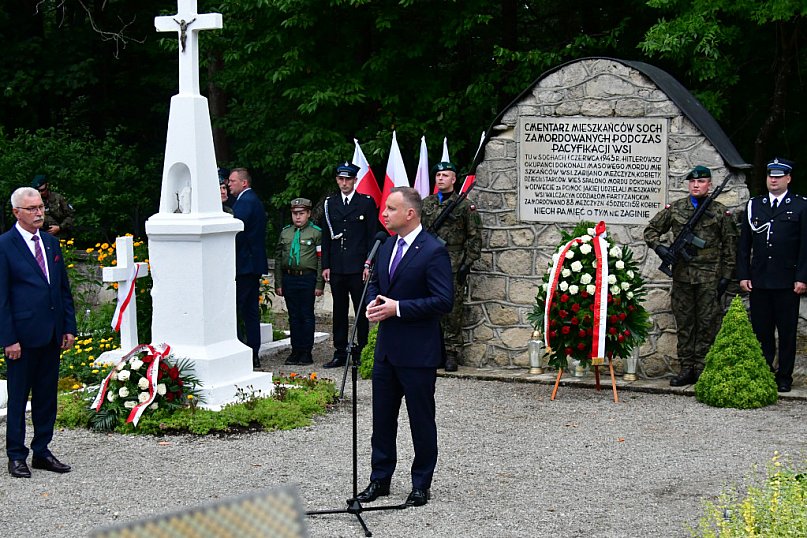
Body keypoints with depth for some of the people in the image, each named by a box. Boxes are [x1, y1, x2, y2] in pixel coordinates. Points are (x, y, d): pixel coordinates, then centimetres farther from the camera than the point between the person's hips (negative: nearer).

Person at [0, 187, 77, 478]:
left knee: (47, 396, 11)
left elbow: (64, 288, 16)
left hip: (52, 334, 6)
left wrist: (69, 327, 9)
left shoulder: (51, 242, 12)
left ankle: (42, 451, 21)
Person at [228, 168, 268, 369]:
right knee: (251, 311, 12)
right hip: (255, 264, 10)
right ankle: (253, 355, 14)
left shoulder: (244, 202, -13)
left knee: (233, 309, -8)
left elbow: (237, 233, -20)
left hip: (243, 265, -10)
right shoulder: (254, 200, 19)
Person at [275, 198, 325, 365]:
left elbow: (321, 260, -3)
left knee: (307, 316, 1)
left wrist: (319, 284, -8)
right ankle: (296, 350, 15)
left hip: (307, 278, -4)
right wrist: (278, 283, 8)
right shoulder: (285, 233, 12)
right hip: (289, 279, 4)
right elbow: (278, 259, 14)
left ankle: (306, 352, 8)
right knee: (293, 316, 8)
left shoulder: (316, 232, 0)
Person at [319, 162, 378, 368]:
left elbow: (372, 236, -1)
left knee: (362, 311, 1)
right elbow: (326, 237, 12)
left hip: (358, 267, -3)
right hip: (336, 268, 3)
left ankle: (362, 351, 8)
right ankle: (340, 354, 13)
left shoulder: (367, 203, 1)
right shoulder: (329, 204, 11)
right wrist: (326, 265, 5)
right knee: (339, 311, 8)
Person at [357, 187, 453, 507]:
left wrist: (398, 308, -21)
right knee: (382, 417, 14)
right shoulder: (387, 246, 10)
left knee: (421, 420, 5)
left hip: (418, 351, -8)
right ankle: (380, 480, 26)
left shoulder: (433, 251, -15)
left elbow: (444, 301, -20)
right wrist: (372, 303, 1)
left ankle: (421, 485, 17)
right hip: (386, 348, 8)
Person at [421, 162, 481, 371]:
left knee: (453, 311, -1)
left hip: (454, 267, -4)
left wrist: (467, 264, -7)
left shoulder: (465, 205, 0)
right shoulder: (425, 204, 12)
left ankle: (452, 354, 6)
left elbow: (474, 238, -1)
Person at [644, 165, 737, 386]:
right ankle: (686, 369, 12)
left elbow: (730, 246, 4)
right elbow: (651, 230, 14)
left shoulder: (721, 212, 3)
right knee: (684, 324, 6)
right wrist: (659, 247, -6)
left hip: (709, 277, -2)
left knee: (707, 324, 0)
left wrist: (726, 276, -1)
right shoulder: (674, 209, 7)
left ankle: (702, 369, 7)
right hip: (682, 276, 2)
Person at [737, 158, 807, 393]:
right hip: (759, 281, 3)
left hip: (787, 283, -3)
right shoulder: (753, 205, 10)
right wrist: (743, 275, 3)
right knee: (761, 331, 5)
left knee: (787, 332, 3)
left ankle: (784, 377, 12)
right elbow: (744, 243, 10)